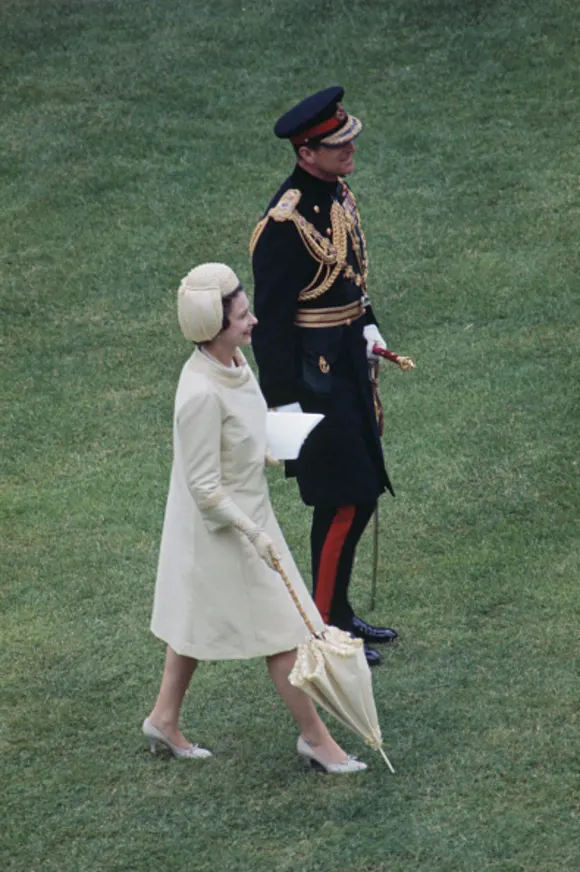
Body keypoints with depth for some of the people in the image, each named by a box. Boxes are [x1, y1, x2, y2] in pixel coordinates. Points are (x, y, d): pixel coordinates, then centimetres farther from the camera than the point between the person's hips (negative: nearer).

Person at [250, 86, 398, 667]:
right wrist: (284, 401, -20)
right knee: (344, 502, -3)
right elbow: (270, 320, -20)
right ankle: (324, 629, 9)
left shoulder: (338, 193, 5)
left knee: (360, 493, 16)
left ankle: (338, 612, 30)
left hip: (348, 364, 9)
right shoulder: (285, 223, -23)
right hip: (314, 376, -9)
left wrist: (366, 323, 9)